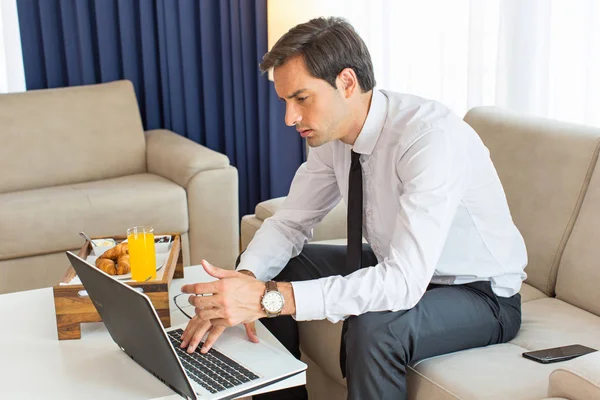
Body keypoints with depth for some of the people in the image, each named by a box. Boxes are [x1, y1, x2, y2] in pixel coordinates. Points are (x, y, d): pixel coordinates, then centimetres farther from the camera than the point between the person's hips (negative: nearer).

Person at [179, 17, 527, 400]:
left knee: (373, 328, -35)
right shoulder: (332, 133, -9)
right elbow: (290, 222, -1)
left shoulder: (433, 138, -32)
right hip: (397, 269, 7)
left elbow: (405, 282, -38)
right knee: (267, 272, 0)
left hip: (479, 294, -7)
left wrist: (271, 298, -42)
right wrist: (244, 283, -22)